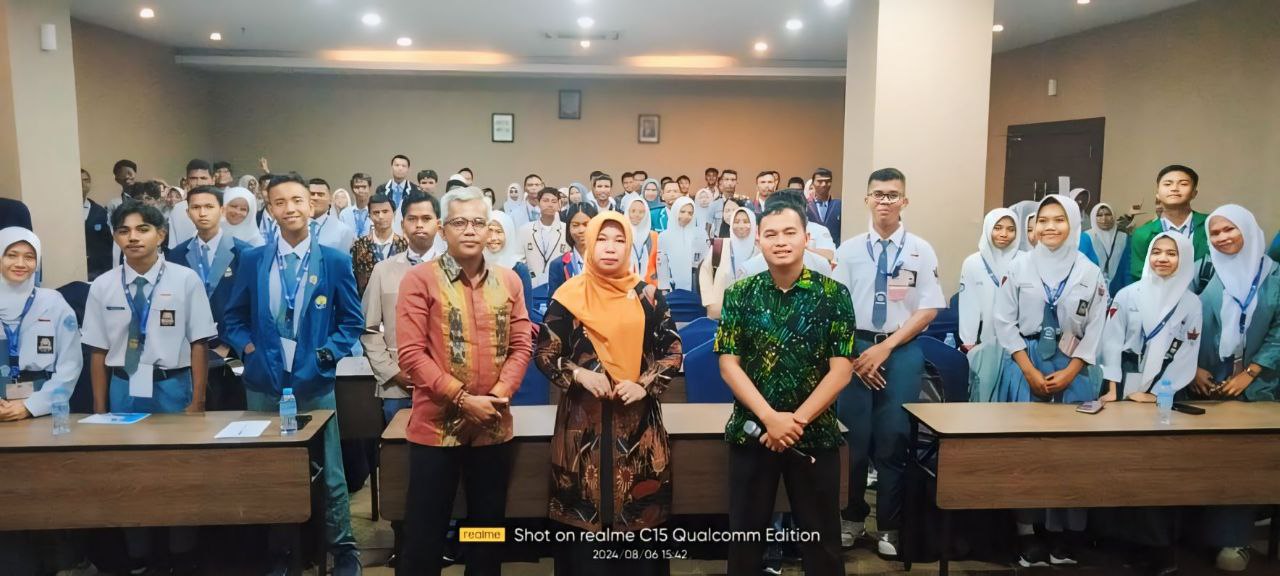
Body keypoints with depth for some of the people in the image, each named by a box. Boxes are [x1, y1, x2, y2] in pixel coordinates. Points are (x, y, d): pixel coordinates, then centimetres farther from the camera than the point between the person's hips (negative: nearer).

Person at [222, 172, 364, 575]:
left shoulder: (335, 261, -1)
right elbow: (235, 318, 11)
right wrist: (247, 347, -5)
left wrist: (329, 353, -11)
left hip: (315, 383, -2)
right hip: (264, 383, 2)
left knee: (329, 473, 5)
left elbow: (352, 321, 2)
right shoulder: (252, 260, 4)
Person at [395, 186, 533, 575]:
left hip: (494, 426, 4)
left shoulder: (508, 281, 7)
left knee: (489, 525, 16)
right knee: (425, 531, 6)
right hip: (436, 425, -3)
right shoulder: (420, 279, -5)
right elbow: (411, 353, -12)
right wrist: (462, 399, -17)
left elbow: (521, 345, 5)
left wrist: (500, 394, -10)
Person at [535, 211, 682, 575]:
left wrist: (644, 385, -10)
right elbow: (545, 354, 3)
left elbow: (673, 350, 5)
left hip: (638, 421, 1)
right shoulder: (569, 295, 1)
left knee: (640, 512, 5)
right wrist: (579, 374, -14)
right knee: (584, 513, 3)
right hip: (583, 421, -1)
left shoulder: (647, 295, 4)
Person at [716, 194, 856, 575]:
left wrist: (797, 420, -15)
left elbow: (841, 370, -7)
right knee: (745, 533, 12)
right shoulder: (739, 294, -1)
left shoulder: (834, 295, -4)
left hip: (815, 434, 0)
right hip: (751, 431, 1)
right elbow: (728, 365, -5)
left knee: (821, 538, 10)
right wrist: (770, 417, -16)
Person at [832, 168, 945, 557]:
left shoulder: (920, 250, 1)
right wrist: (853, 353, -7)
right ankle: (852, 518, 24)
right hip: (855, 348, 1)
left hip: (902, 351, -1)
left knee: (894, 441, 4)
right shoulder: (849, 250, 3)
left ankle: (889, 527, 20)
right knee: (853, 438, 5)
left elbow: (929, 309, -2)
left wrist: (886, 347, -10)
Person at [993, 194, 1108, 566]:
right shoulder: (1019, 267, 2)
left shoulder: (1091, 273, 4)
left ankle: (1064, 532, 9)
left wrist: (1068, 372, -8)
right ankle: (1025, 532, 4)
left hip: (1071, 369, 1)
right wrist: (1030, 371, -8)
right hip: (1025, 366, -1)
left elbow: (1095, 330, 3)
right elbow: (1004, 322, -1)